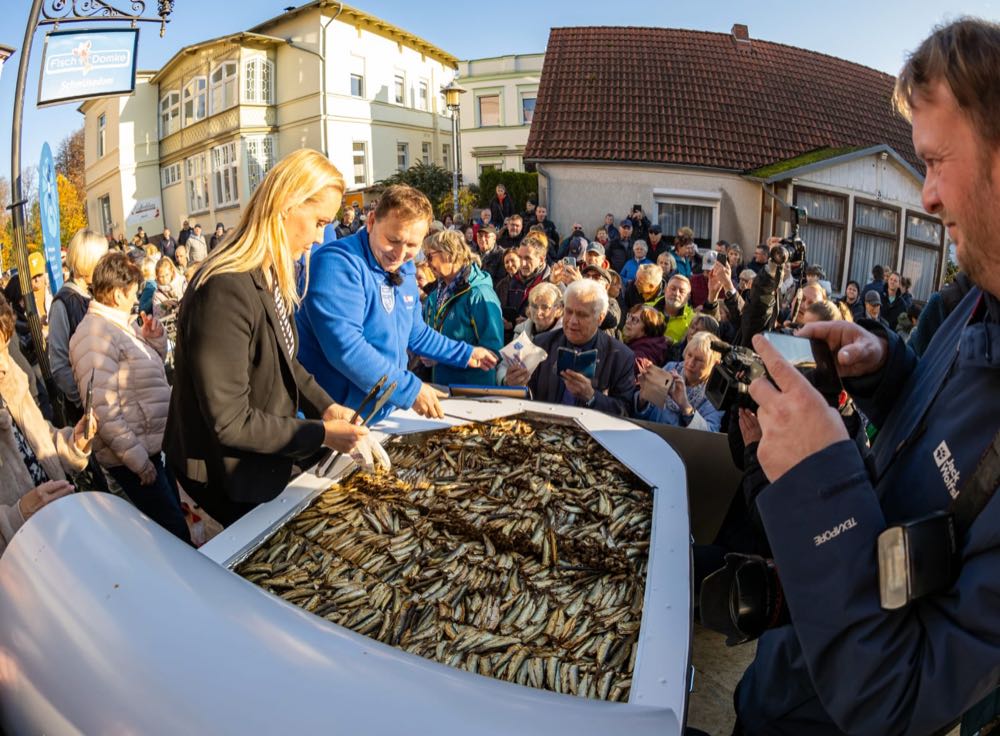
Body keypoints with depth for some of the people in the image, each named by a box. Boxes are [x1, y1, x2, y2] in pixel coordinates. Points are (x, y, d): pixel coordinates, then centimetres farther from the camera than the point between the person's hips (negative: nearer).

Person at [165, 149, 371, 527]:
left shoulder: (270, 277, 1)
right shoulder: (227, 290, -31)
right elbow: (229, 422, -29)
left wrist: (325, 405, -4)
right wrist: (321, 434, -22)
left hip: (264, 462, 9)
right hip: (229, 481, -9)